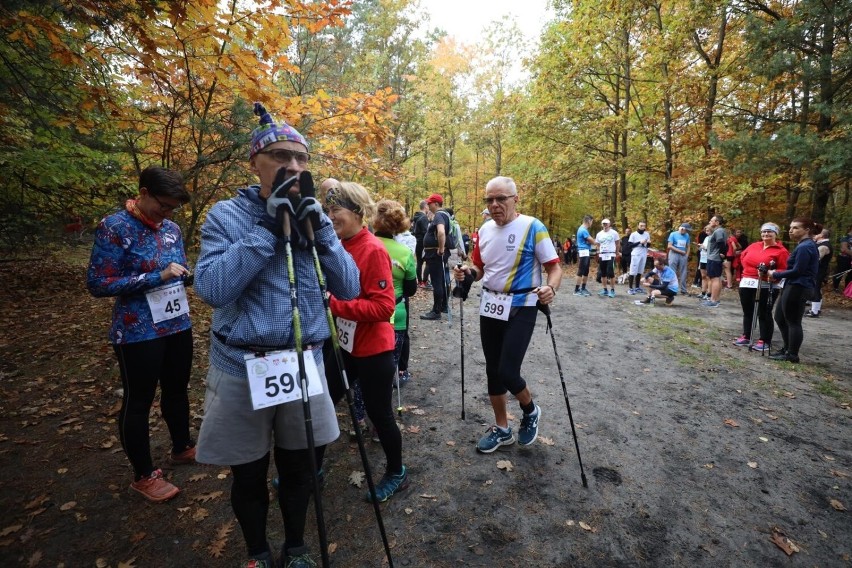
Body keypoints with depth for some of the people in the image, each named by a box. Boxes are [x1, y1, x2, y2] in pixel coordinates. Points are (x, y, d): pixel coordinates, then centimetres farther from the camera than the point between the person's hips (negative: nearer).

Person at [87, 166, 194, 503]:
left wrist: (191, 273, -8)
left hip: (178, 326, 6)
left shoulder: (171, 228, 4)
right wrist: (158, 276, -25)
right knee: (138, 401, 9)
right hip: (138, 334, -6)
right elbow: (98, 284, -18)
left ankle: (182, 448, 42)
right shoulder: (114, 228, -14)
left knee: (177, 390, 20)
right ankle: (144, 476, 27)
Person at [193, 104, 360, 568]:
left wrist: (318, 225, -17)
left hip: (305, 363, 3)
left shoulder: (312, 216, 3)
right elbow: (211, 288, -20)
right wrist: (267, 228, -23)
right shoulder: (226, 215, -6)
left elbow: (349, 288, -6)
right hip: (242, 367, -2)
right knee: (249, 474, 17)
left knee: (299, 468, 18)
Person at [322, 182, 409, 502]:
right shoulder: (339, 247, 4)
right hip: (344, 345, 8)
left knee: (379, 414, 10)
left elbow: (384, 306, -24)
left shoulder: (373, 250, -19)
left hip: (373, 350, -8)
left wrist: (334, 304, -27)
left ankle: (397, 473, 36)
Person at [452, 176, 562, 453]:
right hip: (490, 307, 6)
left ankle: (530, 411, 22)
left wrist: (550, 288, -32)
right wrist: (467, 273, -6)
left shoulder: (532, 227, -11)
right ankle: (501, 428, 32)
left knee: (507, 372, -11)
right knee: (493, 370, 12)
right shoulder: (485, 230, 6)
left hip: (521, 308, -6)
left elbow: (554, 267, -11)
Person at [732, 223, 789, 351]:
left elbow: (784, 270, -10)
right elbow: (743, 257, 27)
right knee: (747, 311, 13)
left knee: (764, 314, -1)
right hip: (747, 283, 6)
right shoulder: (753, 246, 11)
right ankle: (746, 337, 23)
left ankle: (765, 341, 7)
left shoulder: (781, 251, -6)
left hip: (766, 287, -6)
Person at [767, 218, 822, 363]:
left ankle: (792, 355, 9)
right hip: (794, 287, 10)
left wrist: (776, 275, -8)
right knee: (780, 317, 17)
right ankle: (787, 348, 28)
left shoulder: (805, 247, -17)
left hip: (798, 288, -10)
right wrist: (778, 273, 6)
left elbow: (797, 271, -20)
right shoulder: (806, 245, 16)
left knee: (793, 322, -1)